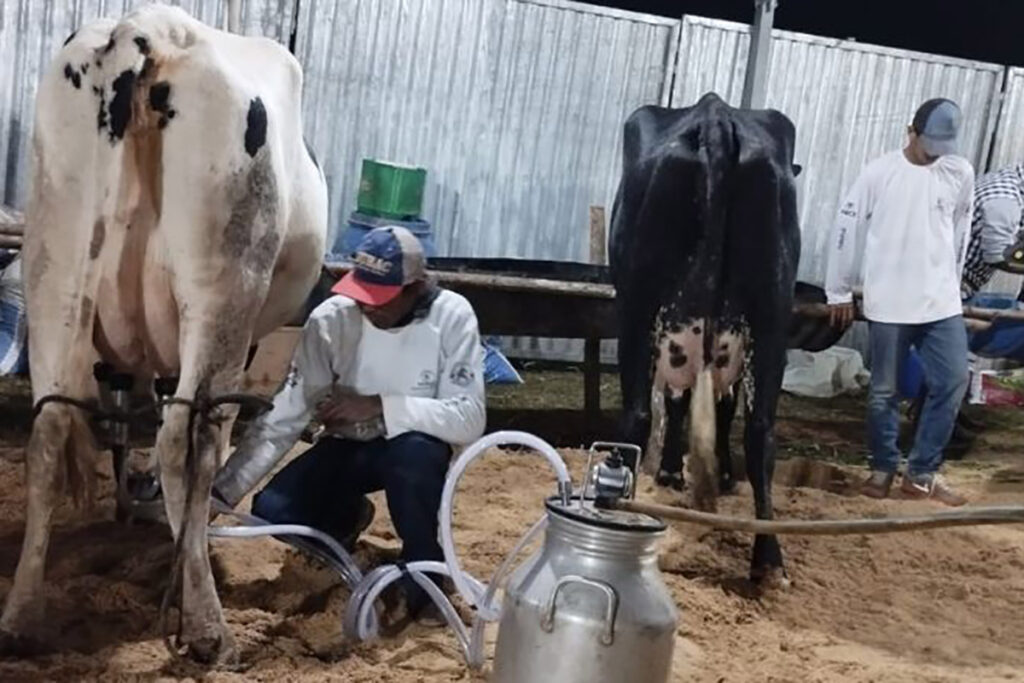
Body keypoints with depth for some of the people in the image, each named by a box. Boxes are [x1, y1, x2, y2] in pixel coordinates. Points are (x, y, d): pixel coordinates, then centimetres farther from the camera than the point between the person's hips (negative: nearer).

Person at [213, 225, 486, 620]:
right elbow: (283, 417, -18)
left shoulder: (451, 317, -23)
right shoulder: (330, 319, -19)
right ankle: (348, 517, 16)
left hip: (416, 448, -2)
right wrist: (220, 493, -25)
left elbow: (470, 419, -28)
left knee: (414, 451, -38)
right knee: (271, 511, -20)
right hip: (347, 445, 3)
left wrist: (379, 406, -36)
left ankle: (425, 567, -9)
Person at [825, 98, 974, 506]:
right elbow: (847, 229, -2)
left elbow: (960, 233, 14)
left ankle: (921, 474, 11)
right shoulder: (879, 173, -6)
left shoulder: (961, 174, 2)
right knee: (885, 390, 5)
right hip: (888, 303, -3)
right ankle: (883, 468, 24)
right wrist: (839, 292, 1)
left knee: (953, 382, -2)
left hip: (942, 303, 3)